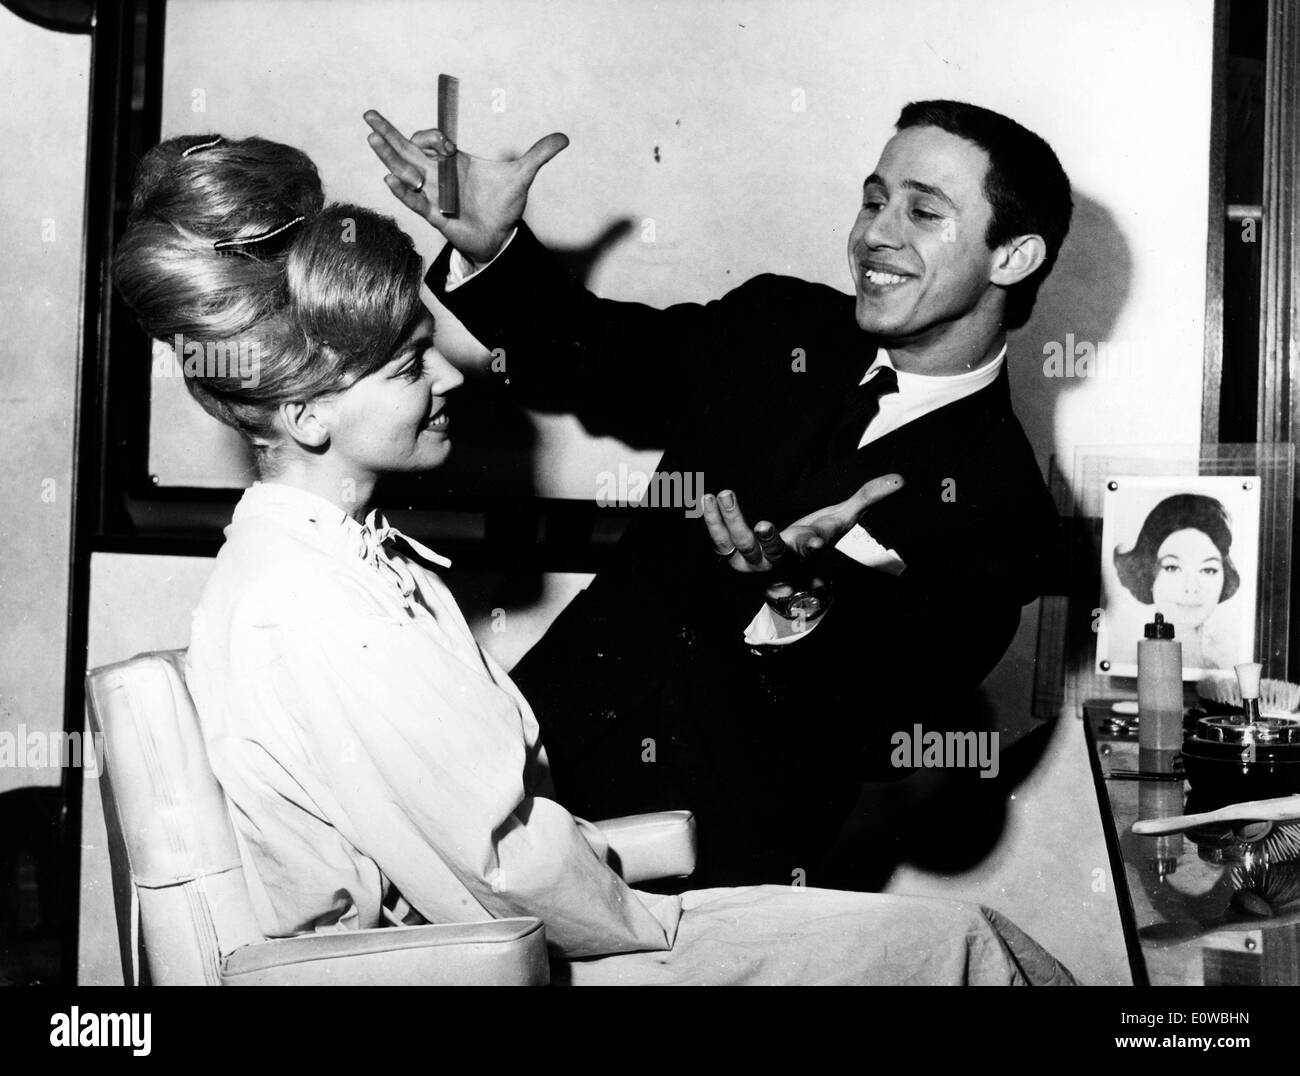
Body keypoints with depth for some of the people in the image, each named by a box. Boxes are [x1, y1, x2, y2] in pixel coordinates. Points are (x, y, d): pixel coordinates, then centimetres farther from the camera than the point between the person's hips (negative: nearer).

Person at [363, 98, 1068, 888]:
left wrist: (801, 593, -34)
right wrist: (491, 247, 4)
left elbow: (892, 737, -16)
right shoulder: (778, 329, 8)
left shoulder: (999, 513, -7)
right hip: (551, 749, 4)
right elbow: (599, 361, 20)